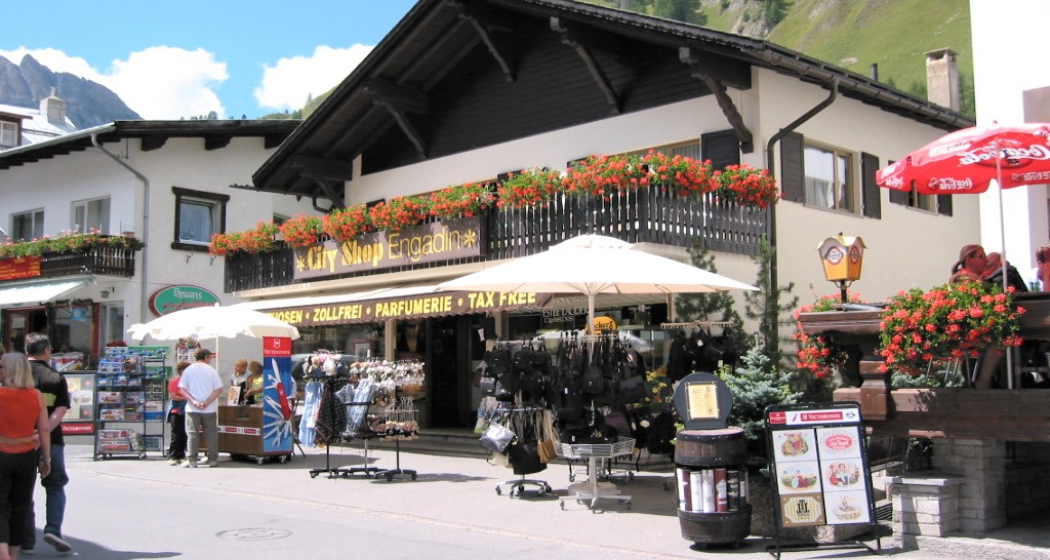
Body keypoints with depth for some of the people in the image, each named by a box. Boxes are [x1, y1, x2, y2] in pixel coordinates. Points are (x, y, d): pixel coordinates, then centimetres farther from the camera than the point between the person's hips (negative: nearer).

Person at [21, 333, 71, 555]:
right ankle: (53, 530, -2)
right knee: (55, 486, 15)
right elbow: (60, 411, -13)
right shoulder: (56, 378, -3)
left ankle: (27, 541, 14)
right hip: (51, 441, -1)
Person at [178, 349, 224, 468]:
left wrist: (193, 401, -10)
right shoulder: (211, 370, 0)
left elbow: (182, 389, -3)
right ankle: (213, 459, 8)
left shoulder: (188, 370, 3)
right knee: (211, 433, 6)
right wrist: (207, 402, -10)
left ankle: (192, 461, 1)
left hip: (192, 409, 1)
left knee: (192, 434, 4)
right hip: (209, 409, -1)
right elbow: (219, 389, -7)